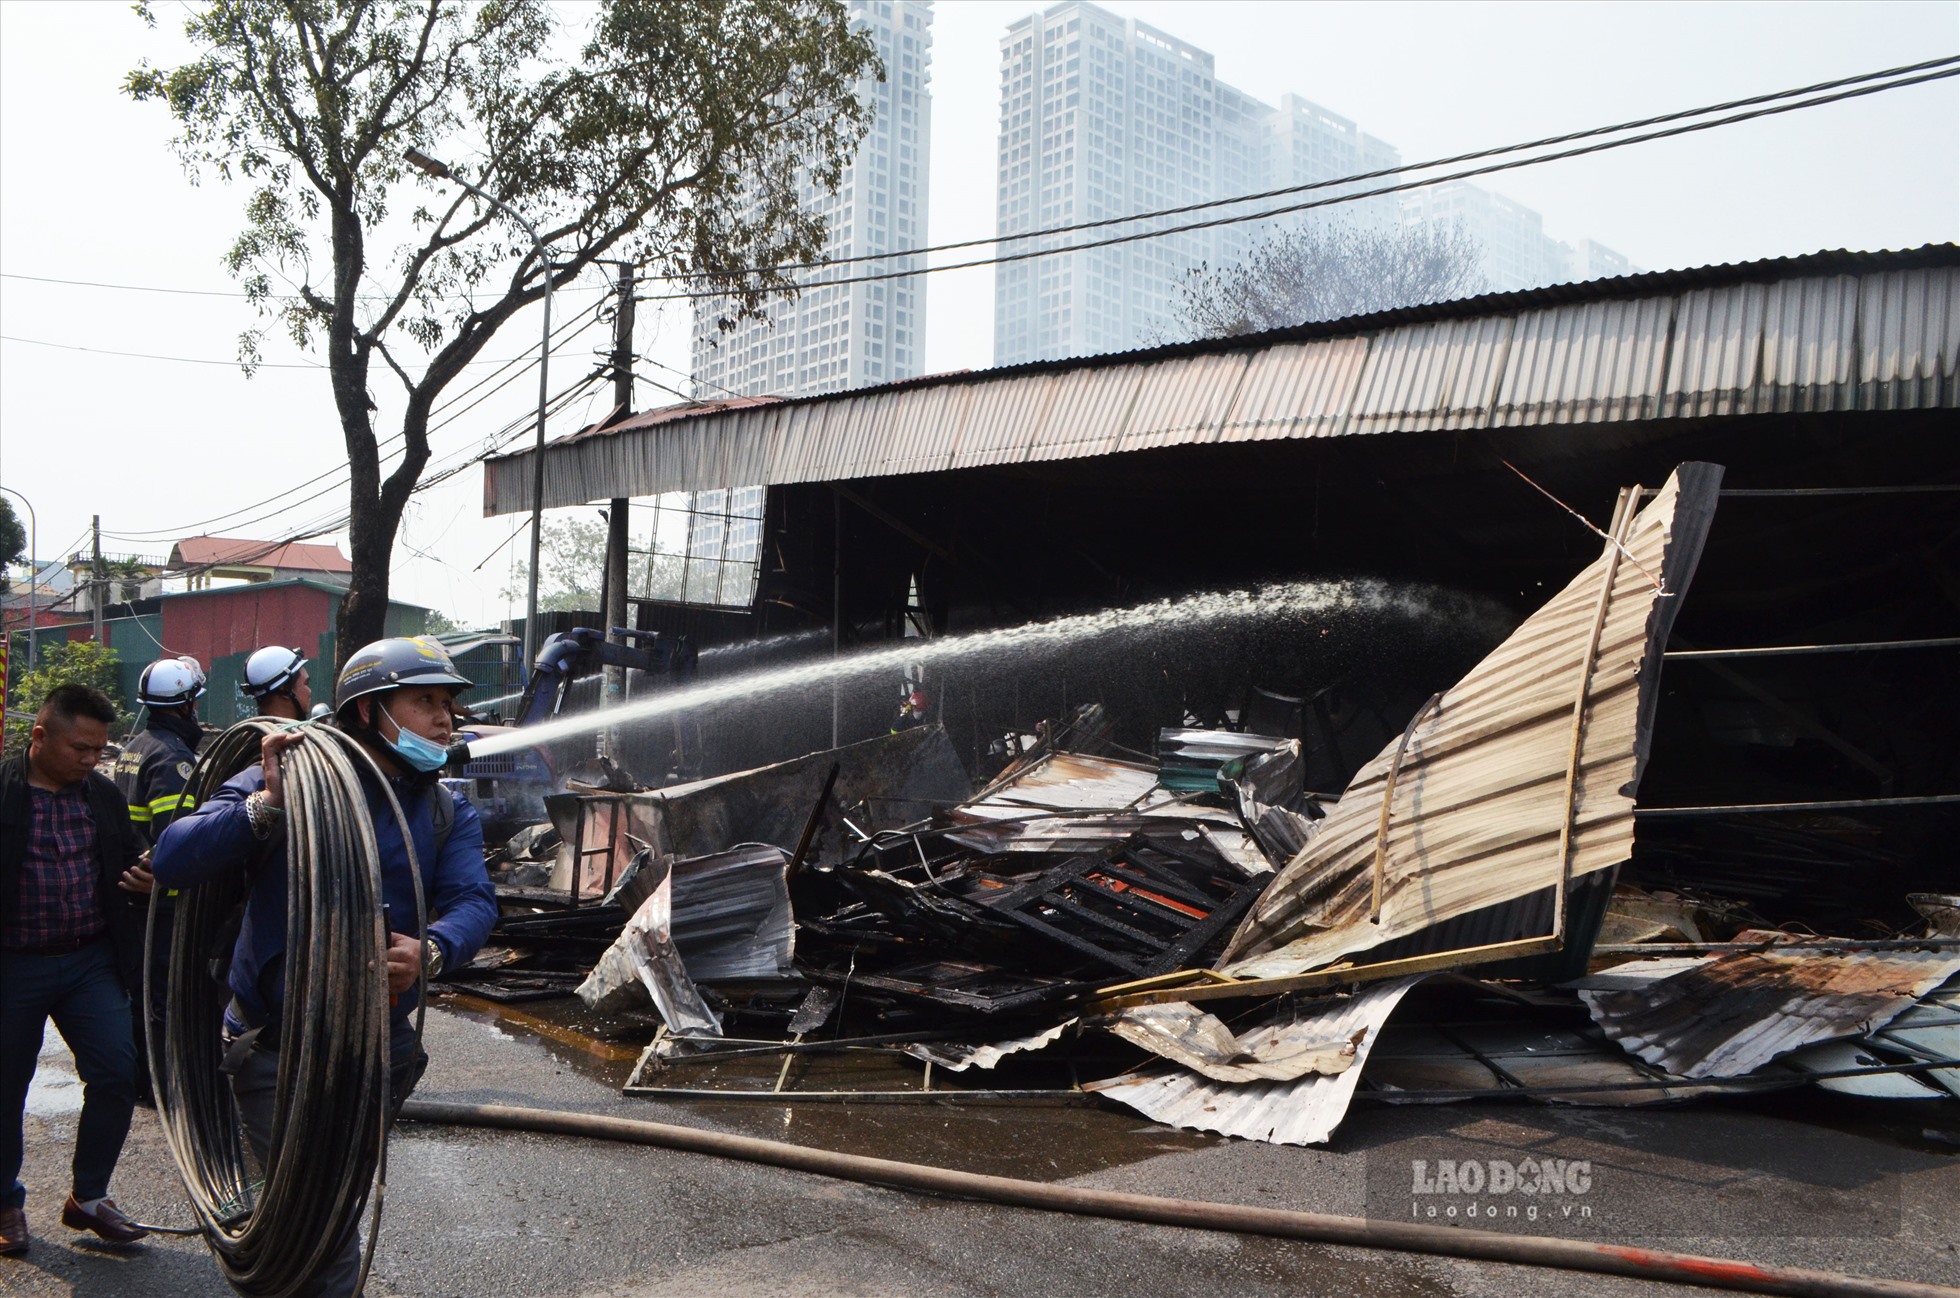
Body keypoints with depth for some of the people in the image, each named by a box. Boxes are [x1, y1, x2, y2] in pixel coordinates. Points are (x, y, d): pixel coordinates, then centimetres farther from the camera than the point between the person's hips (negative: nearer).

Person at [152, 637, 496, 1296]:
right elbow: (173, 860, -17)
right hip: (277, 1048, -4)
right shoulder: (283, 782, -10)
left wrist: (430, 950, -34)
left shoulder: (448, 814, 4)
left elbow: (474, 900, -12)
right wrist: (267, 807, -32)